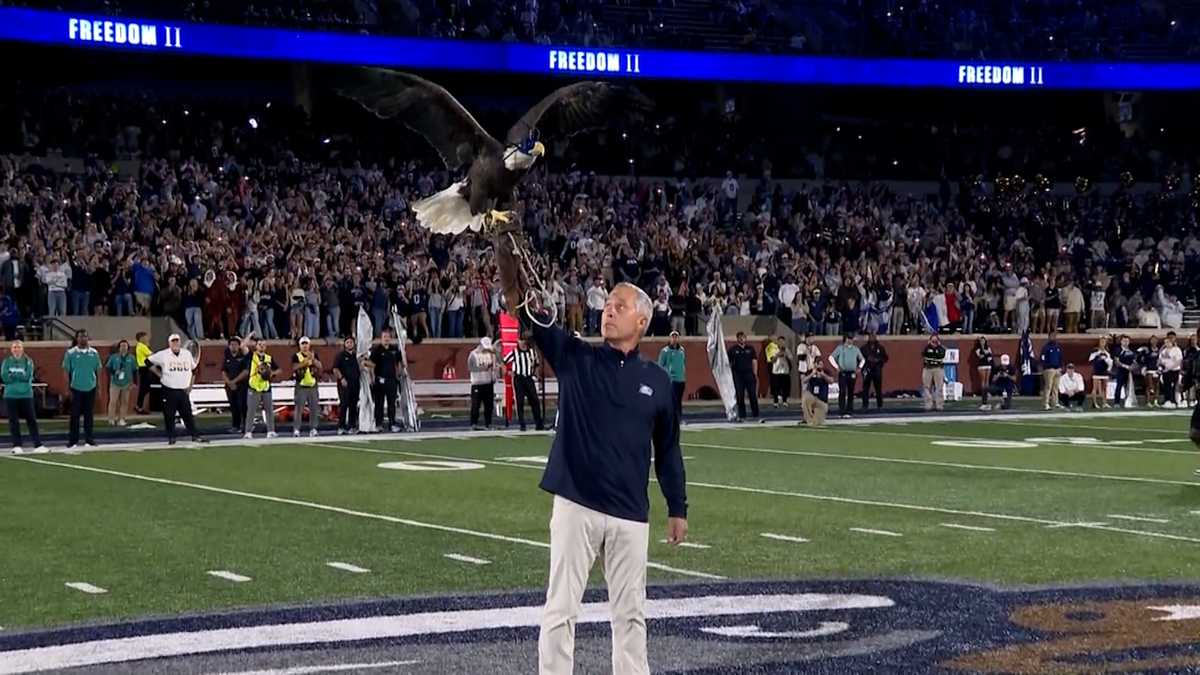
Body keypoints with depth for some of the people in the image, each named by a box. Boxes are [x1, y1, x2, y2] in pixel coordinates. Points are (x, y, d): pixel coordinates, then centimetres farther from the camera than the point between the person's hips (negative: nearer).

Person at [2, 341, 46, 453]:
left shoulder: (28, 361, 4)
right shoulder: (7, 362, 5)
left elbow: (28, 376, -9)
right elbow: (4, 377, -6)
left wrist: (13, 375, -9)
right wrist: (21, 376, -10)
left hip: (26, 394, 0)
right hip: (11, 395, 0)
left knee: (32, 420, -1)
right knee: (13, 421, 3)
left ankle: (38, 445, 0)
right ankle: (17, 445, 10)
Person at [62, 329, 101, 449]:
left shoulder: (94, 353, 5)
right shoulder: (71, 353, -2)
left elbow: (97, 370, 9)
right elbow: (66, 370, 0)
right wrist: (68, 386, -5)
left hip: (90, 388, 2)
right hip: (76, 388, -2)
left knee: (89, 414, 7)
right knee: (75, 415, 0)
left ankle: (89, 439, 13)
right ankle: (73, 440, 6)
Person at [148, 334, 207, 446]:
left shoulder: (187, 354, 7)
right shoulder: (163, 355, -4)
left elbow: (193, 368, 20)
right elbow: (149, 361, 2)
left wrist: (190, 384, 13)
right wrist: (159, 374, -1)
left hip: (183, 390, 3)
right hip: (169, 390, -3)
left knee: (188, 414, 4)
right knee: (169, 415, 0)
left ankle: (195, 436, 8)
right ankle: (171, 438, 9)